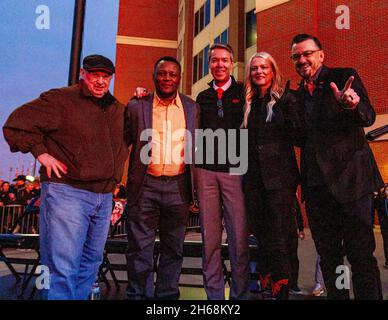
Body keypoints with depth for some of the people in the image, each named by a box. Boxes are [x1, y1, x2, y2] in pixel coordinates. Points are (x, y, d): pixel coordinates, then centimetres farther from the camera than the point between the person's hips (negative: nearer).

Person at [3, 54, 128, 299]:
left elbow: (123, 142, 33)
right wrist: (41, 153, -9)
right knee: (63, 268, -6)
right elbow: (16, 124, -6)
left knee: (91, 263, 17)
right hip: (67, 193, -6)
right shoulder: (60, 99, -4)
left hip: (105, 196, 7)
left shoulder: (117, 109, 15)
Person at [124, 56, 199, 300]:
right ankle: (139, 294, 19)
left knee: (174, 249, 12)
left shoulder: (192, 107, 8)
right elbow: (123, 142, 6)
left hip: (178, 186, 2)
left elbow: (196, 146, 12)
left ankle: (167, 295, 26)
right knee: (140, 249, 5)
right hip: (145, 186, -1)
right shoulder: (137, 106, 3)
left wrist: (194, 185, 6)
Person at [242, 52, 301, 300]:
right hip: (254, 177, 5)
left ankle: (282, 290, 6)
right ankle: (267, 284, 24)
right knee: (261, 235, 11)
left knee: (277, 237, -5)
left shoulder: (286, 98, 2)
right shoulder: (249, 103, 16)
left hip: (279, 177, -5)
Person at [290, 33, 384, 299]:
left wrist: (352, 106, -34)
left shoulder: (344, 77, 1)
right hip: (316, 185, 5)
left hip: (348, 178, -5)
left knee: (361, 253, -1)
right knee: (328, 255, 13)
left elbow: (369, 116, -14)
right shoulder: (299, 94, 15)